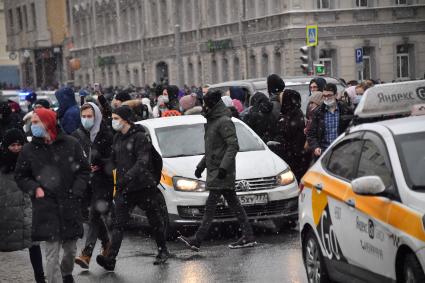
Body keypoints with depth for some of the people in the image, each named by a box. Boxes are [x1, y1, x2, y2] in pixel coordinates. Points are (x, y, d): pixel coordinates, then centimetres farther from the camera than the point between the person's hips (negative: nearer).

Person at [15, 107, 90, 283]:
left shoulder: (71, 144, 0)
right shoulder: (29, 150, 1)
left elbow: (83, 170, 7)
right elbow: (20, 176, 10)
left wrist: (75, 192, -4)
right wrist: (35, 188, -7)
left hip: (70, 206, 1)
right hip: (46, 207, -1)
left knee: (71, 249, 15)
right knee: (52, 253, -7)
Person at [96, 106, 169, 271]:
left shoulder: (139, 137, -12)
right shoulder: (117, 138, 12)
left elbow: (142, 162, -21)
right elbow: (114, 160, 21)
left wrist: (128, 176, -32)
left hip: (144, 186, -6)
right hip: (124, 188, 6)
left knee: (155, 220, 9)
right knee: (118, 223, -6)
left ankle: (163, 252, 27)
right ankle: (110, 258, -14)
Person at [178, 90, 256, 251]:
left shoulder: (224, 122, -13)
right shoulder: (212, 122, 19)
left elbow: (233, 145, -20)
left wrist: (224, 166, -26)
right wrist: (201, 165, 27)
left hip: (221, 173, -10)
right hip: (214, 170, 10)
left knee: (210, 206, -10)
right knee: (234, 204, 8)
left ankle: (197, 241, -12)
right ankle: (248, 237, 10)